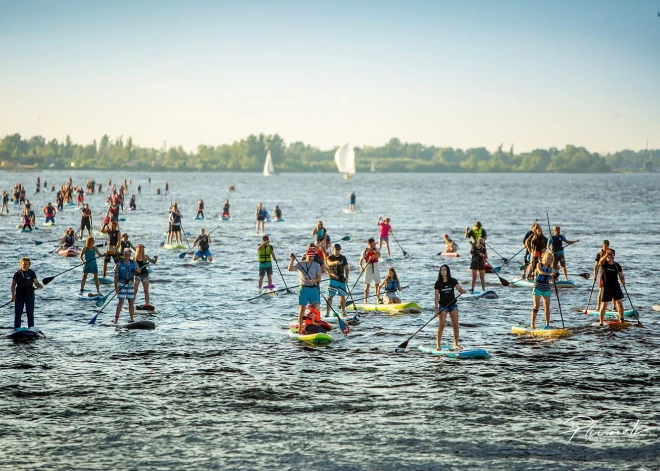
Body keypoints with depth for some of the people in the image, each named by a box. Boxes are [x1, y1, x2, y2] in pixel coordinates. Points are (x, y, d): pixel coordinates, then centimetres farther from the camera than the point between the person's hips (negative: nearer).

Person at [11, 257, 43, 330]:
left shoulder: (32, 273, 1)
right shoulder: (17, 274, 0)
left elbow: (36, 282, -4)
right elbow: (13, 285, 3)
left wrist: (39, 285, -27)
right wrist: (13, 295, -6)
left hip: (29, 294, 0)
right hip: (19, 295, 0)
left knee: (30, 312, -2)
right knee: (18, 312, 0)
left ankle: (31, 327, 1)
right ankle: (16, 328, 5)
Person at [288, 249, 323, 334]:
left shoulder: (316, 265, 6)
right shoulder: (300, 264, 2)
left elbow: (319, 278, 2)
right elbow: (290, 269, -11)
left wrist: (315, 280, -19)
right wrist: (292, 260, -22)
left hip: (314, 289, 2)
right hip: (304, 288, -2)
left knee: (316, 309, 0)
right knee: (302, 309, -2)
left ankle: (314, 326, 9)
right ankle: (300, 328, 0)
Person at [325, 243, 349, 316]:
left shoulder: (343, 258, 8)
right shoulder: (330, 257, -4)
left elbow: (346, 268, 13)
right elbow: (329, 263, -27)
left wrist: (347, 277, -2)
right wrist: (335, 262, -49)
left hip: (341, 279, 3)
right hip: (333, 279, -3)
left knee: (342, 296, 7)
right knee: (330, 296, -7)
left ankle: (343, 312, 17)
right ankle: (327, 312, -6)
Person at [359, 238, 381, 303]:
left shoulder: (376, 249, 5)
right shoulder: (365, 251, -5)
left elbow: (379, 255, -16)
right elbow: (360, 261, -6)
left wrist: (373, 256, -36)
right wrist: (361, 268, -24)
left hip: (376, 269, 4)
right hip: (368, 269, -4)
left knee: (377, 284, 7)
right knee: (367, 285, -6)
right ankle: (365, 300, -6)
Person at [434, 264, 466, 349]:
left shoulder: (453, 281, 0)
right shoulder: (438, 283, -3)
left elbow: (459, 289, -10)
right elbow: (436, 296, -5)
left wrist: (462, 291, -34)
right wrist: (436, 308, -12)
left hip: (453, 305, 2)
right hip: (443, 306, -2)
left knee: (455, 325, 1)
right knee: (441, 326, -7)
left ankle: (456, 344, 12)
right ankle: (438, 345, -3)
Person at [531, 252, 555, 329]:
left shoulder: (550, 268, 10)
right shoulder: (539, 264, -3)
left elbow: (551, 280, 10)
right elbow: (540, 272, -25)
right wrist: (549, 274, -38)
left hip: (546, 288, 5)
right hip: (538, 287, -5)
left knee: (547, 306, 2)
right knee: (536, 306, -7)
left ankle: (547, 324, 7)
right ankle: (533, 324, -6)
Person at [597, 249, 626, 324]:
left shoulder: (617, 266, 4)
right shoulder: (604, 264, -5)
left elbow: (621, 275, 7)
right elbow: (601, 261, -28)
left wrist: (623, 281, -16)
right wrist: (606, 255, -48)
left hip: (616, 286, 3)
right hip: (606, 287, -3)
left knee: (619, 303, -1)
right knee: (604, 305, 0)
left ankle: (621, 319, 7)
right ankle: (601, 322, 7)